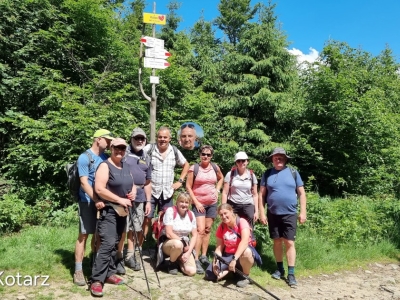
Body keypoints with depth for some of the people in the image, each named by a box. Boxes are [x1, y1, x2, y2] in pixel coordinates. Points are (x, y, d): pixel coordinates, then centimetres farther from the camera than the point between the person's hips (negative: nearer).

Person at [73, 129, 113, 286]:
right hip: (88, 201, -5)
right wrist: (95, 200, -24)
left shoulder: (106, 158, 9)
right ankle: (78, 270, 7)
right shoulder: (85, 157, -8)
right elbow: (84, 182, -15)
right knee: (84, 234, -2)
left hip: (103, 201, 6)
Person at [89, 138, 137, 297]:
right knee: (107, 244, -14)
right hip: (108, 211, -8)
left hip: (122, 211, 8)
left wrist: (133, 191, 0)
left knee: (115, 244, 14)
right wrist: (120, 200, -21)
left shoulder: (126, 166, 12)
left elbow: (132, 183, 24)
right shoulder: (105, 166, -12)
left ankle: (109, 274, 25)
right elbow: (99, 189, -21)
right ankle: (96, 280, -7)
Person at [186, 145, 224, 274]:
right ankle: (196, 260, -8)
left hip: (212, 203, 4)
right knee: (200, 230, -13)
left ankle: (204, 256, 23)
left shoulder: (215, 167, 2)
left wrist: (217, 190, 7)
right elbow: (188, 187, -7)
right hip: (198, 203, -4)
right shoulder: (194, 168, -9)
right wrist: (196, 202, -11)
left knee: (207, 229, 11)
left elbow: (221, 178, 22)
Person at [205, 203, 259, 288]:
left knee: (246, 252, -41)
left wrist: (234, 259, -42)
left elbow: (245, 241, -32)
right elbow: (219, 247, 2)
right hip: (228, 255, 5)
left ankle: (245, 276, -10)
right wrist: (216, 260, -18)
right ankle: (231, 270, 12)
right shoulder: (221, 227, 0)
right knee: (209, 275, -15)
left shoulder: (242, 222, -16)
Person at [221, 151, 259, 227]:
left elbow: (255, 195, 10)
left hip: (248, 206, 1)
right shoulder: (230, 174, 1)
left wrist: (256, 211, 6)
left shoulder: (252, 175, 7)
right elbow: (225, 193, 2)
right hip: (232, 206, -1)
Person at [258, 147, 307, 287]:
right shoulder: (267, 174, 2)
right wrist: (262, 213, -2)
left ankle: (291, 273, 6)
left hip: (289, 214, -1)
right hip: (273, 214, 1)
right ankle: (280, 269, 25)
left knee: (289, 243, -2)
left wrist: (303, 211, -2)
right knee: (277, 241, 10)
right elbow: (262, 194, 3)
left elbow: (301, 193, 4)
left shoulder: (293, 173, 1)